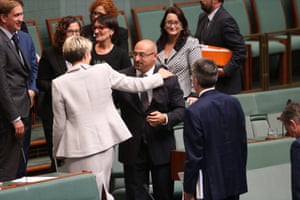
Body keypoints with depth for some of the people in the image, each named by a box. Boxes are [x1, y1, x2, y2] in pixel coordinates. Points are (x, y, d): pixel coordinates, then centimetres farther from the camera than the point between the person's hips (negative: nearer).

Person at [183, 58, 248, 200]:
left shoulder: (194, 112, -17)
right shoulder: (234, 103, 0)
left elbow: (194, 156, -15)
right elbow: (243, 142, 7)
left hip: (210, 184, -6)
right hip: (235, 181, 6)